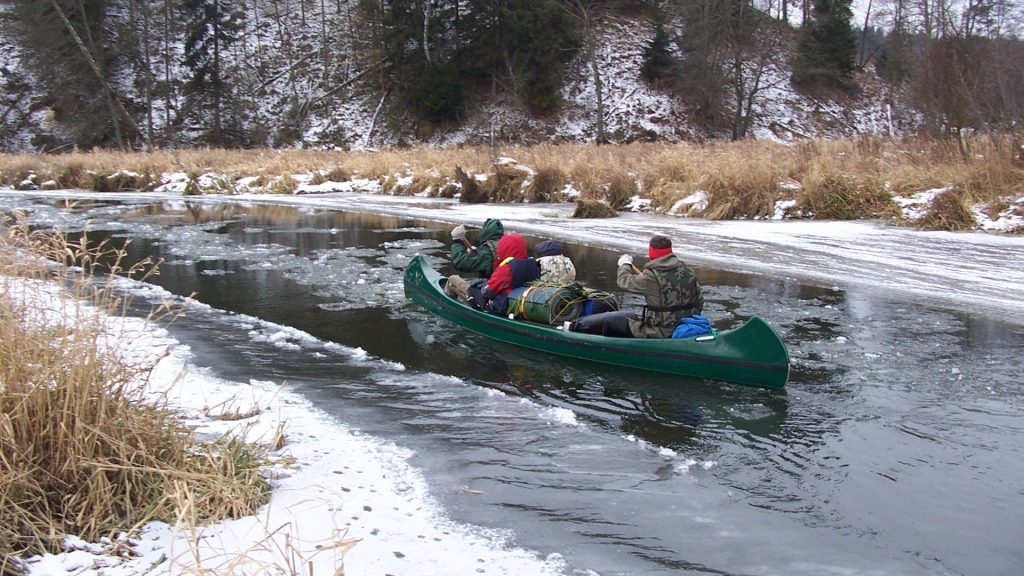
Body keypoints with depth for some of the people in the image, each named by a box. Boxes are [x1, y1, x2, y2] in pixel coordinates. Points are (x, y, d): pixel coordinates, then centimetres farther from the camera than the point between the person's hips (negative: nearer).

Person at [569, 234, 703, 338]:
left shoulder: (652, 276, -21)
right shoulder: (687, 271, -1)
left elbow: (624, 281, -6)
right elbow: (699, 300, 5)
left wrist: (625, 264, 15)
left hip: (659, 333, -7)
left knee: (607, 321, 8)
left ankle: (575, 328, 26)